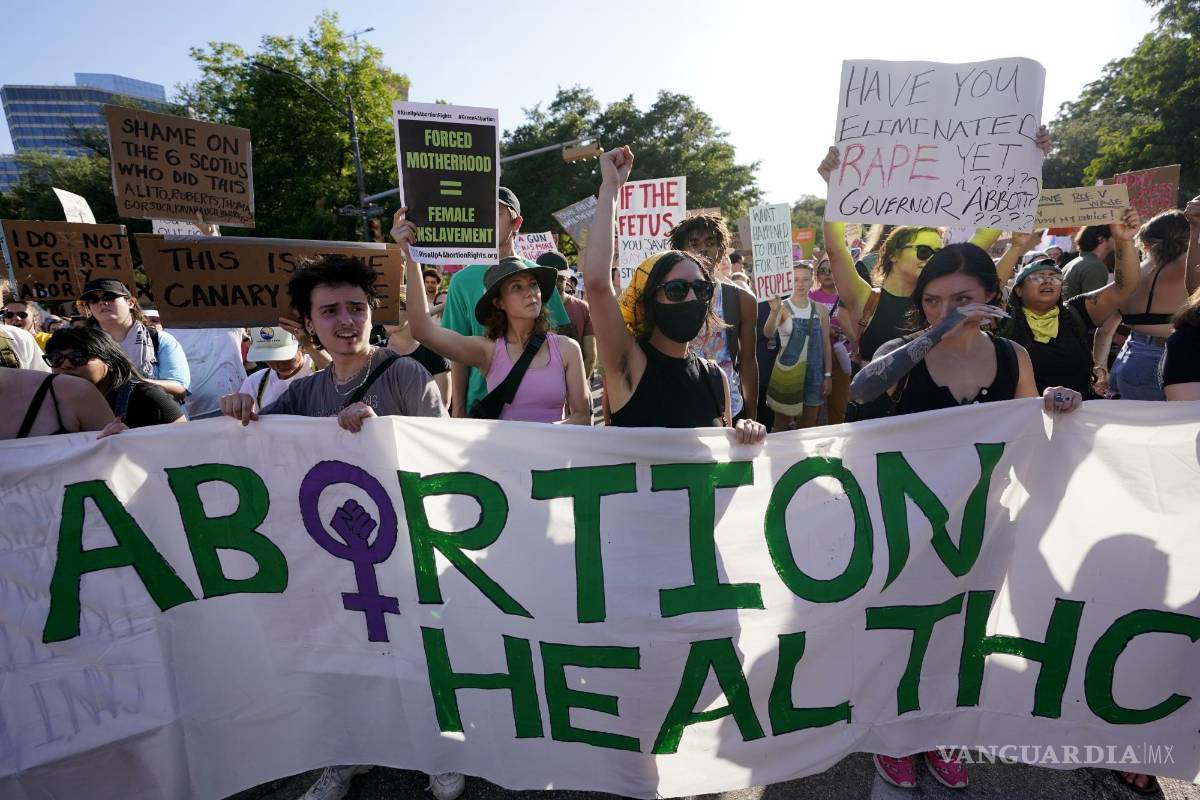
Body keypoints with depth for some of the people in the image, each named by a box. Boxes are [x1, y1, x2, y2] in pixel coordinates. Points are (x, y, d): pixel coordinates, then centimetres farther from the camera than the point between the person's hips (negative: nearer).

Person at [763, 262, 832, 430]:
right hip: (787, 372, -3)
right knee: (782, 426, 6)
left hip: (814, 372, 3)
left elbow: (826, 344, 8)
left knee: (808, 427, 12)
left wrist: (828, 375, 3)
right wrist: (774, 311, -44)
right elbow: (768, 333, -25)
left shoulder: (821, 309, 4)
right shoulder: (782, 307, -8)